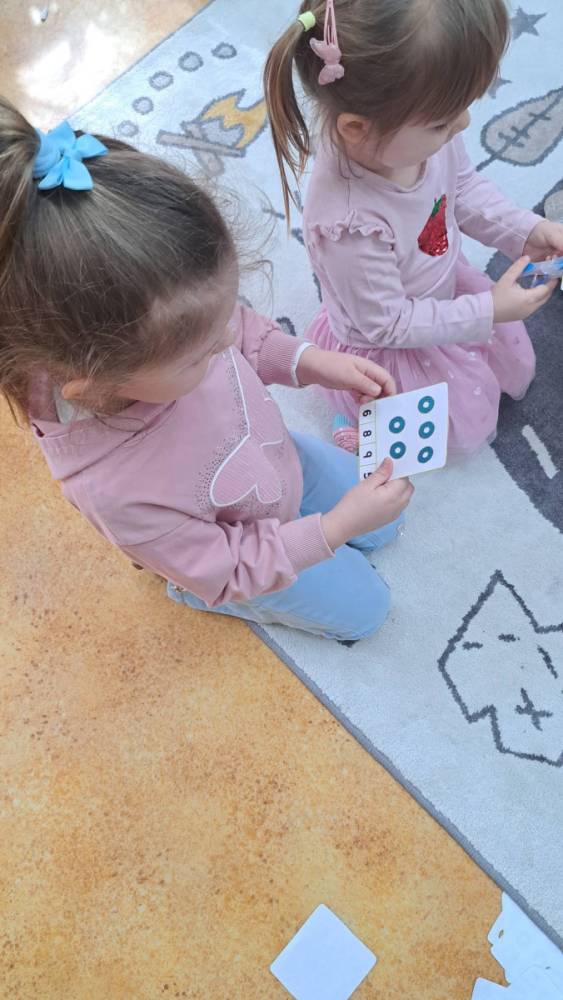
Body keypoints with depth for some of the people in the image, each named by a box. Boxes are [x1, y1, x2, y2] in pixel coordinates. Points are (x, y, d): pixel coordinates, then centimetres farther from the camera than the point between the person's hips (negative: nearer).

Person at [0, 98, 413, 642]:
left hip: (280, 459, 6)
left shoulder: (156, 329, -32)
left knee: (382, 526, 22)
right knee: (363, 607, 17)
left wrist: (312, 362, -21)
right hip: (249, 560, -5)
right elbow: (230, 571, -27)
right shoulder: (115, 491, -46)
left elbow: (246, 335, -5)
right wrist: (336, 527, -27)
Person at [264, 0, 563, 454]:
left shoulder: (419, 126, -25)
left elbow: (465, 186, -2)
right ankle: (364, 413, 28)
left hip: (446, 284, 7)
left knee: (516, 368, 25)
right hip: (387, 345, -6)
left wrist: (526, 229, -15)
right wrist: (486, 312, -26)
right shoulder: (349, 224, -44)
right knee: (470, 426, 14)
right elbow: (388, 325, -29)